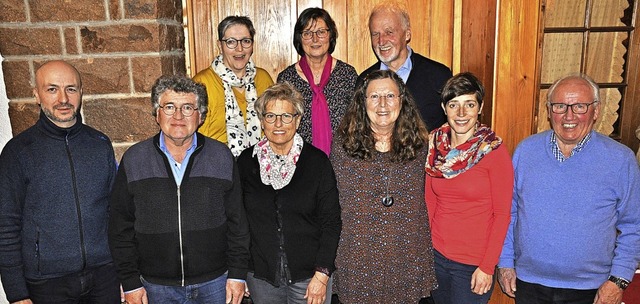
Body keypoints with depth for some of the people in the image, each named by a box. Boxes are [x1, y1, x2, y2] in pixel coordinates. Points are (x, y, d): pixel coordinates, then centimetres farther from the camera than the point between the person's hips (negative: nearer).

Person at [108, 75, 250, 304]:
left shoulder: (221, 157, -2)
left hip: (214, 283, 0)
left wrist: (237, 275, -1)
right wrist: (130, 283, 0)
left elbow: (237, 222, 1)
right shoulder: (133, 160, -2)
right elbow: (120, 228, 2)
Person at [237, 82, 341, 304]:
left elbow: (331, 221, -6)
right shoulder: (246, 161, 0)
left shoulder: (317, 161, -6)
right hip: (261, 277, 2)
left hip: (310, 275, -1)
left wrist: (322, 274, -10)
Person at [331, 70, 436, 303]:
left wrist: (425, 263, 8)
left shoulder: (417, 145, 0)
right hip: (358, 264, -1)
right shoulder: (343, 145, -6)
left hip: (407, 263, 2)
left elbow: (423, 204, 8)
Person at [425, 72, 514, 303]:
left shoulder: (494, 151, -13)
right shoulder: (435, 144, -1)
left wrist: (487, 267, -12)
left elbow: (502, 214, -10)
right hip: (436, 255, 4)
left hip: (474, 263, -4)